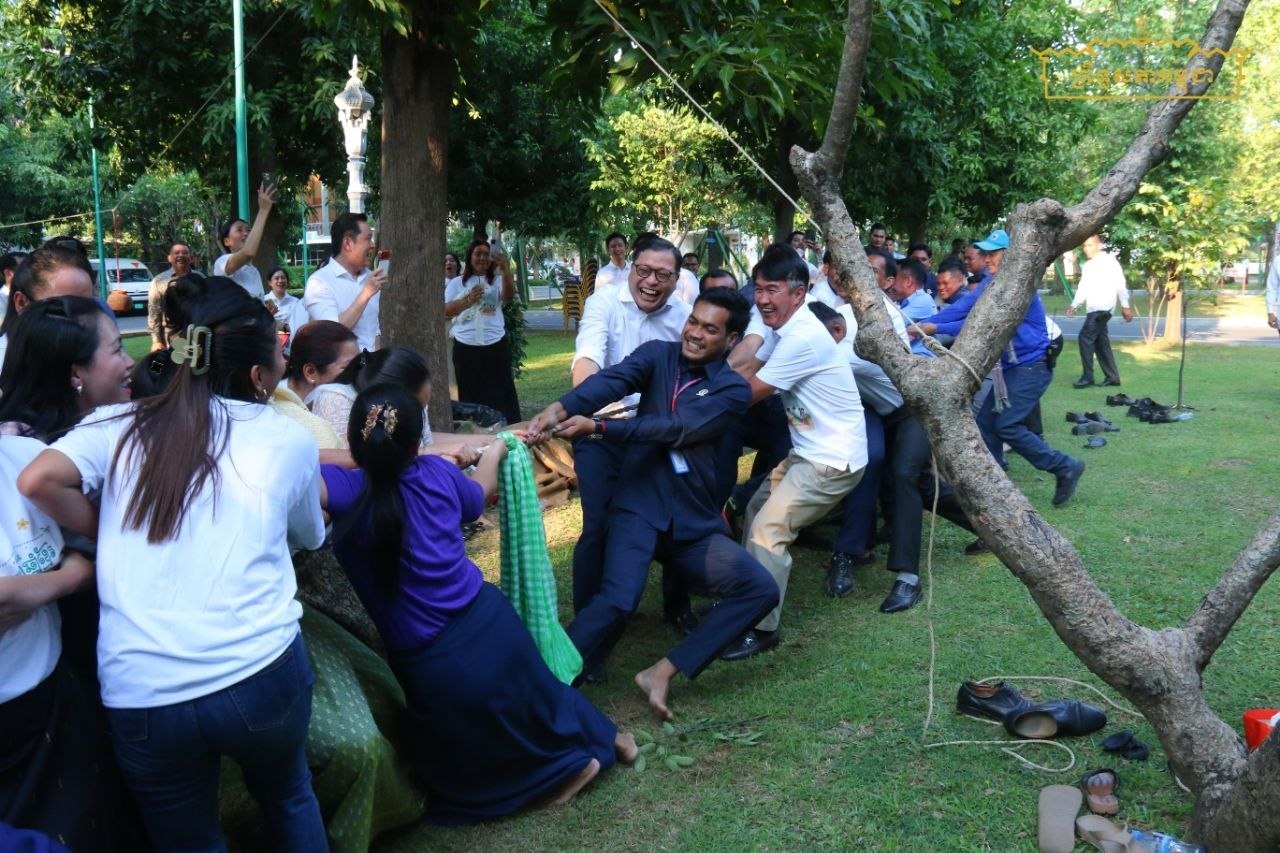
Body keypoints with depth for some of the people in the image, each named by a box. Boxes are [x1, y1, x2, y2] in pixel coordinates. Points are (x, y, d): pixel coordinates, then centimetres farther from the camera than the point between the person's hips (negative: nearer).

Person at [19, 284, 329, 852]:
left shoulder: (121, 424, 5)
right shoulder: (288, 439, 3)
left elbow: (38, 481, -10)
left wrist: (107, 534, 7)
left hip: (140, 693, 1)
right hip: (260, 673, 0)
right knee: (287, 796, 30)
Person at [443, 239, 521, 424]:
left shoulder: (497, 280, 6)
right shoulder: (457, 283, 9)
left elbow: (509, 296, -14)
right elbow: (445, 311, 1)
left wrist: (506, 270, -30)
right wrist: (468, 300, -14)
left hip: (495, 345, -1)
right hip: (466, 346, 1)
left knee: (501, 392, 1)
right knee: (471, 394, 6)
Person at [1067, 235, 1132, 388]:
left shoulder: (1109, 262, -4)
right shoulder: (1087, 266, 18)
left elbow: (1120, 285, -7)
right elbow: (1083, 288, 20)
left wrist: (1125, 306, -10)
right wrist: (1074, 305, 7)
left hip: (1103, 308, -8)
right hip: (1092, 309, 8)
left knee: (1085, 336, -16)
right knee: (1101, 342, 9)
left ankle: (1087, 377, -15)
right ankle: (1112, 377, 16)